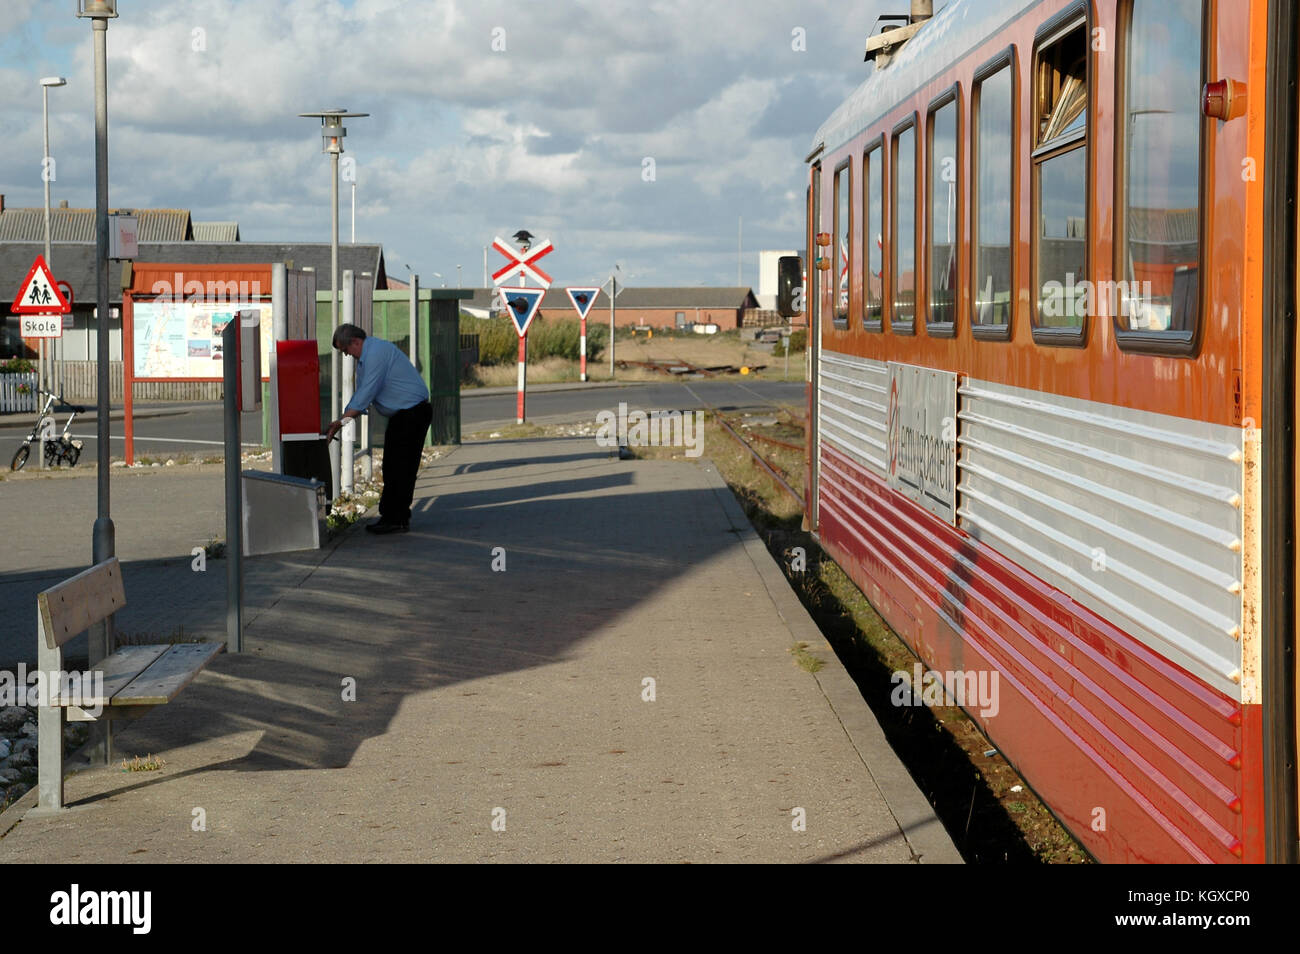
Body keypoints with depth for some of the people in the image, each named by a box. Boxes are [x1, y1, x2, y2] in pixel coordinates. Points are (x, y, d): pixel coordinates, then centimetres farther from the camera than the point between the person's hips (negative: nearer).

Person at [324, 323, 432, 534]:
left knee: (399, 468, -9)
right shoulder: (365, 357, 16)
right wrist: (342, 420, 7)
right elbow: (360, 394, 19)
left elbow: (366, 394, -22)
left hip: (412, 412, -10)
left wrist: (342, 421, -18)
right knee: (391, 467, 11)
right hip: (400, 416, 10)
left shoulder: (377, 353, -18)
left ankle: (397, 519, -6)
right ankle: (390, 516, 15)